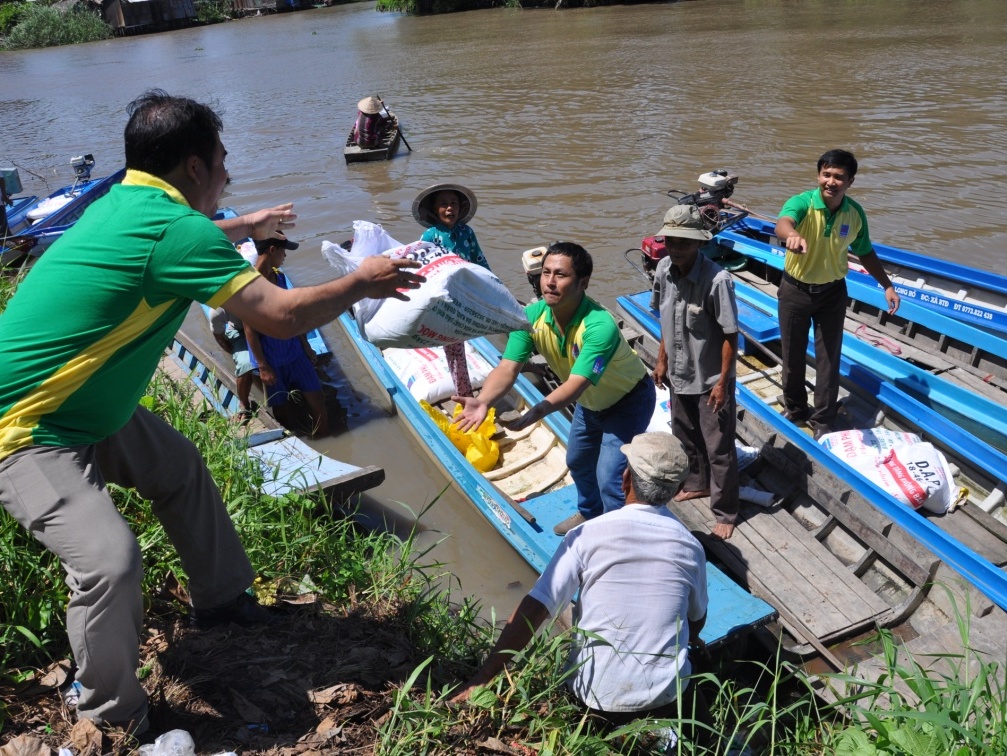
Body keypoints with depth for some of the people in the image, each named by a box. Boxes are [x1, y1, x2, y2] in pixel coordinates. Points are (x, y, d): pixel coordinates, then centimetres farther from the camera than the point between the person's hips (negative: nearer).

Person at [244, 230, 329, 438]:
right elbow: (250, 330, -16)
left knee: (318, 404, 7)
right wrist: (263, 367, -15)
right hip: (272, 361, -6)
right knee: (284, 416, 8)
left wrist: (306, 346, 14)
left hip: (295, 353, 6)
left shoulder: (279, 276, 5)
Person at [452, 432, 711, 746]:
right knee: (700, 739, 30)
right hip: (666, 695, 1)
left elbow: (532, 609, -18)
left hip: (594, 695, 0)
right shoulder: (690, 546, -4)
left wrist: (483, 677, -14)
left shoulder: (589, 535, -13)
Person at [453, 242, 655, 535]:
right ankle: (589, 513, 52)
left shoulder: (599, 326, -40)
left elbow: (576, 384, -47)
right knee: (577, 462, 24)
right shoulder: (531, 317, -23)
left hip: (629, 399, -7)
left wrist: (535, 412, -62)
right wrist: (483, 401, -49)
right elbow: (508, 368, -29)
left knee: (610, 478, -12)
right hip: (591, 401, 7)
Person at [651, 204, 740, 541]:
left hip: (710, 381, -6)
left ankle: (725, 512, 25)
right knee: (685, 436, 26)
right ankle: (697, 483, 51)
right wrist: (662, 360, 11)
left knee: (719, 448, 8)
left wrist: (723, 382, -17)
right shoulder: (664, 269, -8)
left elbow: (730, 334, -20)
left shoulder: (716, 279, -27)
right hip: (678, 374, 7)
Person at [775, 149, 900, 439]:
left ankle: (822, 420, 25)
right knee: (793, 355, 14)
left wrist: (887, 285, 2)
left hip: (832, 293, 2)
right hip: (795, 290, -2)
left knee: (828, 359, 8)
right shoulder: (801, 203, -21)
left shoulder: (855, 213, -9)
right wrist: (792, 235, -70)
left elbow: (865, 253, 7)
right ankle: (795, 409, 37)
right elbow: (783, 223, -46)